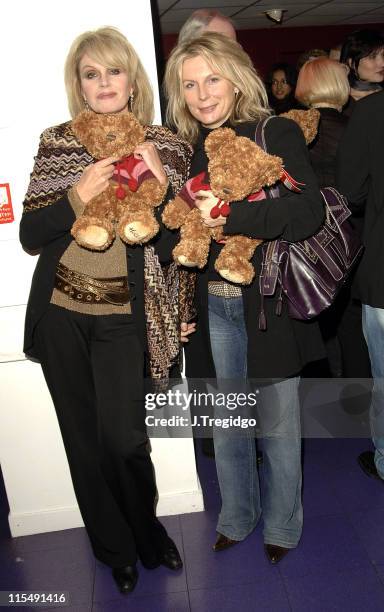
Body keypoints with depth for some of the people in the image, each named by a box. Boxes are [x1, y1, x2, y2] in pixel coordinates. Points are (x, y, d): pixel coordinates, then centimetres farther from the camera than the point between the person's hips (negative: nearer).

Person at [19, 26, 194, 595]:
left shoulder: (164, 148, 2)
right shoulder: (56, 143, 5)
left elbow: (170, 246, -3)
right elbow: (30, 234, 0)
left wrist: (161, 185, -18)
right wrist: (79, 194, -15)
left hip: (122, 317, -2)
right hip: (59, 314, 2)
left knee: (123, 439, -6)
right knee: (84, 439, 11)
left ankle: (147, 531, 29)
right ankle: (116, 549, 36)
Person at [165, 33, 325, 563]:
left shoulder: (277, 134, -5)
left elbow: (310, 211, -18)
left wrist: (232, 215, -27)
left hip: (269, 300, -3)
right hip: (212, 307, 4)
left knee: (278, 423, 10)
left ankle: (282, 525, 35)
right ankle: (236, 518, 40)